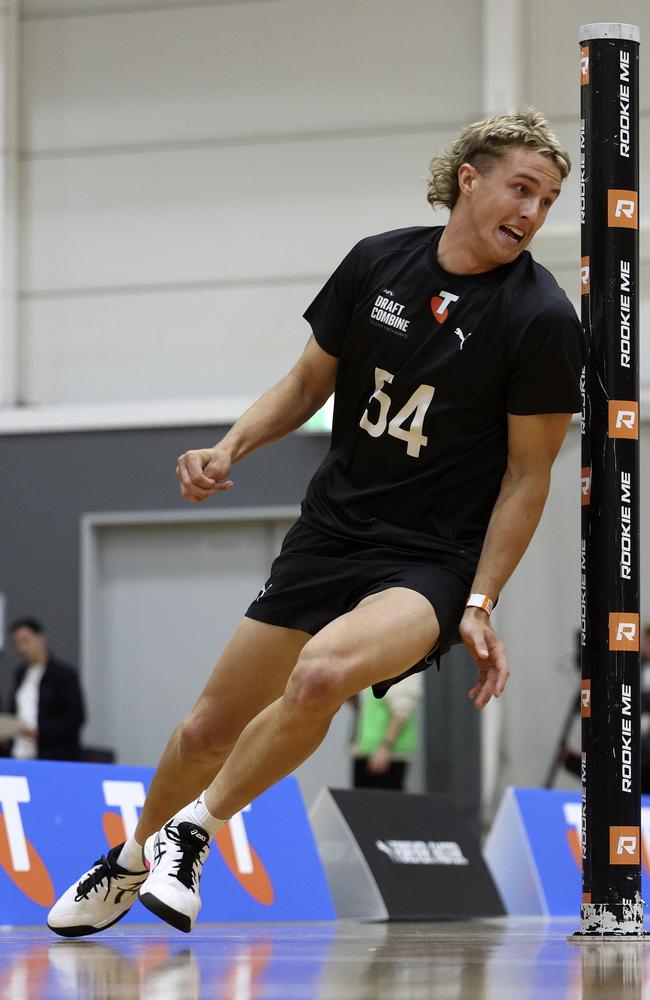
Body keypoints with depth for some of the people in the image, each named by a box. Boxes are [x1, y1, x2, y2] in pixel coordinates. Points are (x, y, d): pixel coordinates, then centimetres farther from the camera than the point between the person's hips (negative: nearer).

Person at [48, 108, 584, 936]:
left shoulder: (541, 318, -12)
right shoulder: (378, 262, -1)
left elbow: (528, 473, -8)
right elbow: (310, 381, 12)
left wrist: (479, 605, -13)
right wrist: (229, 448, -5)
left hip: (433, 563, -4)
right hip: (329, 531, 5)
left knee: (321, 673, -34)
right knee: (210, 728, 9)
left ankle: (193, 832, -11)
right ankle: (128, 867, 38)